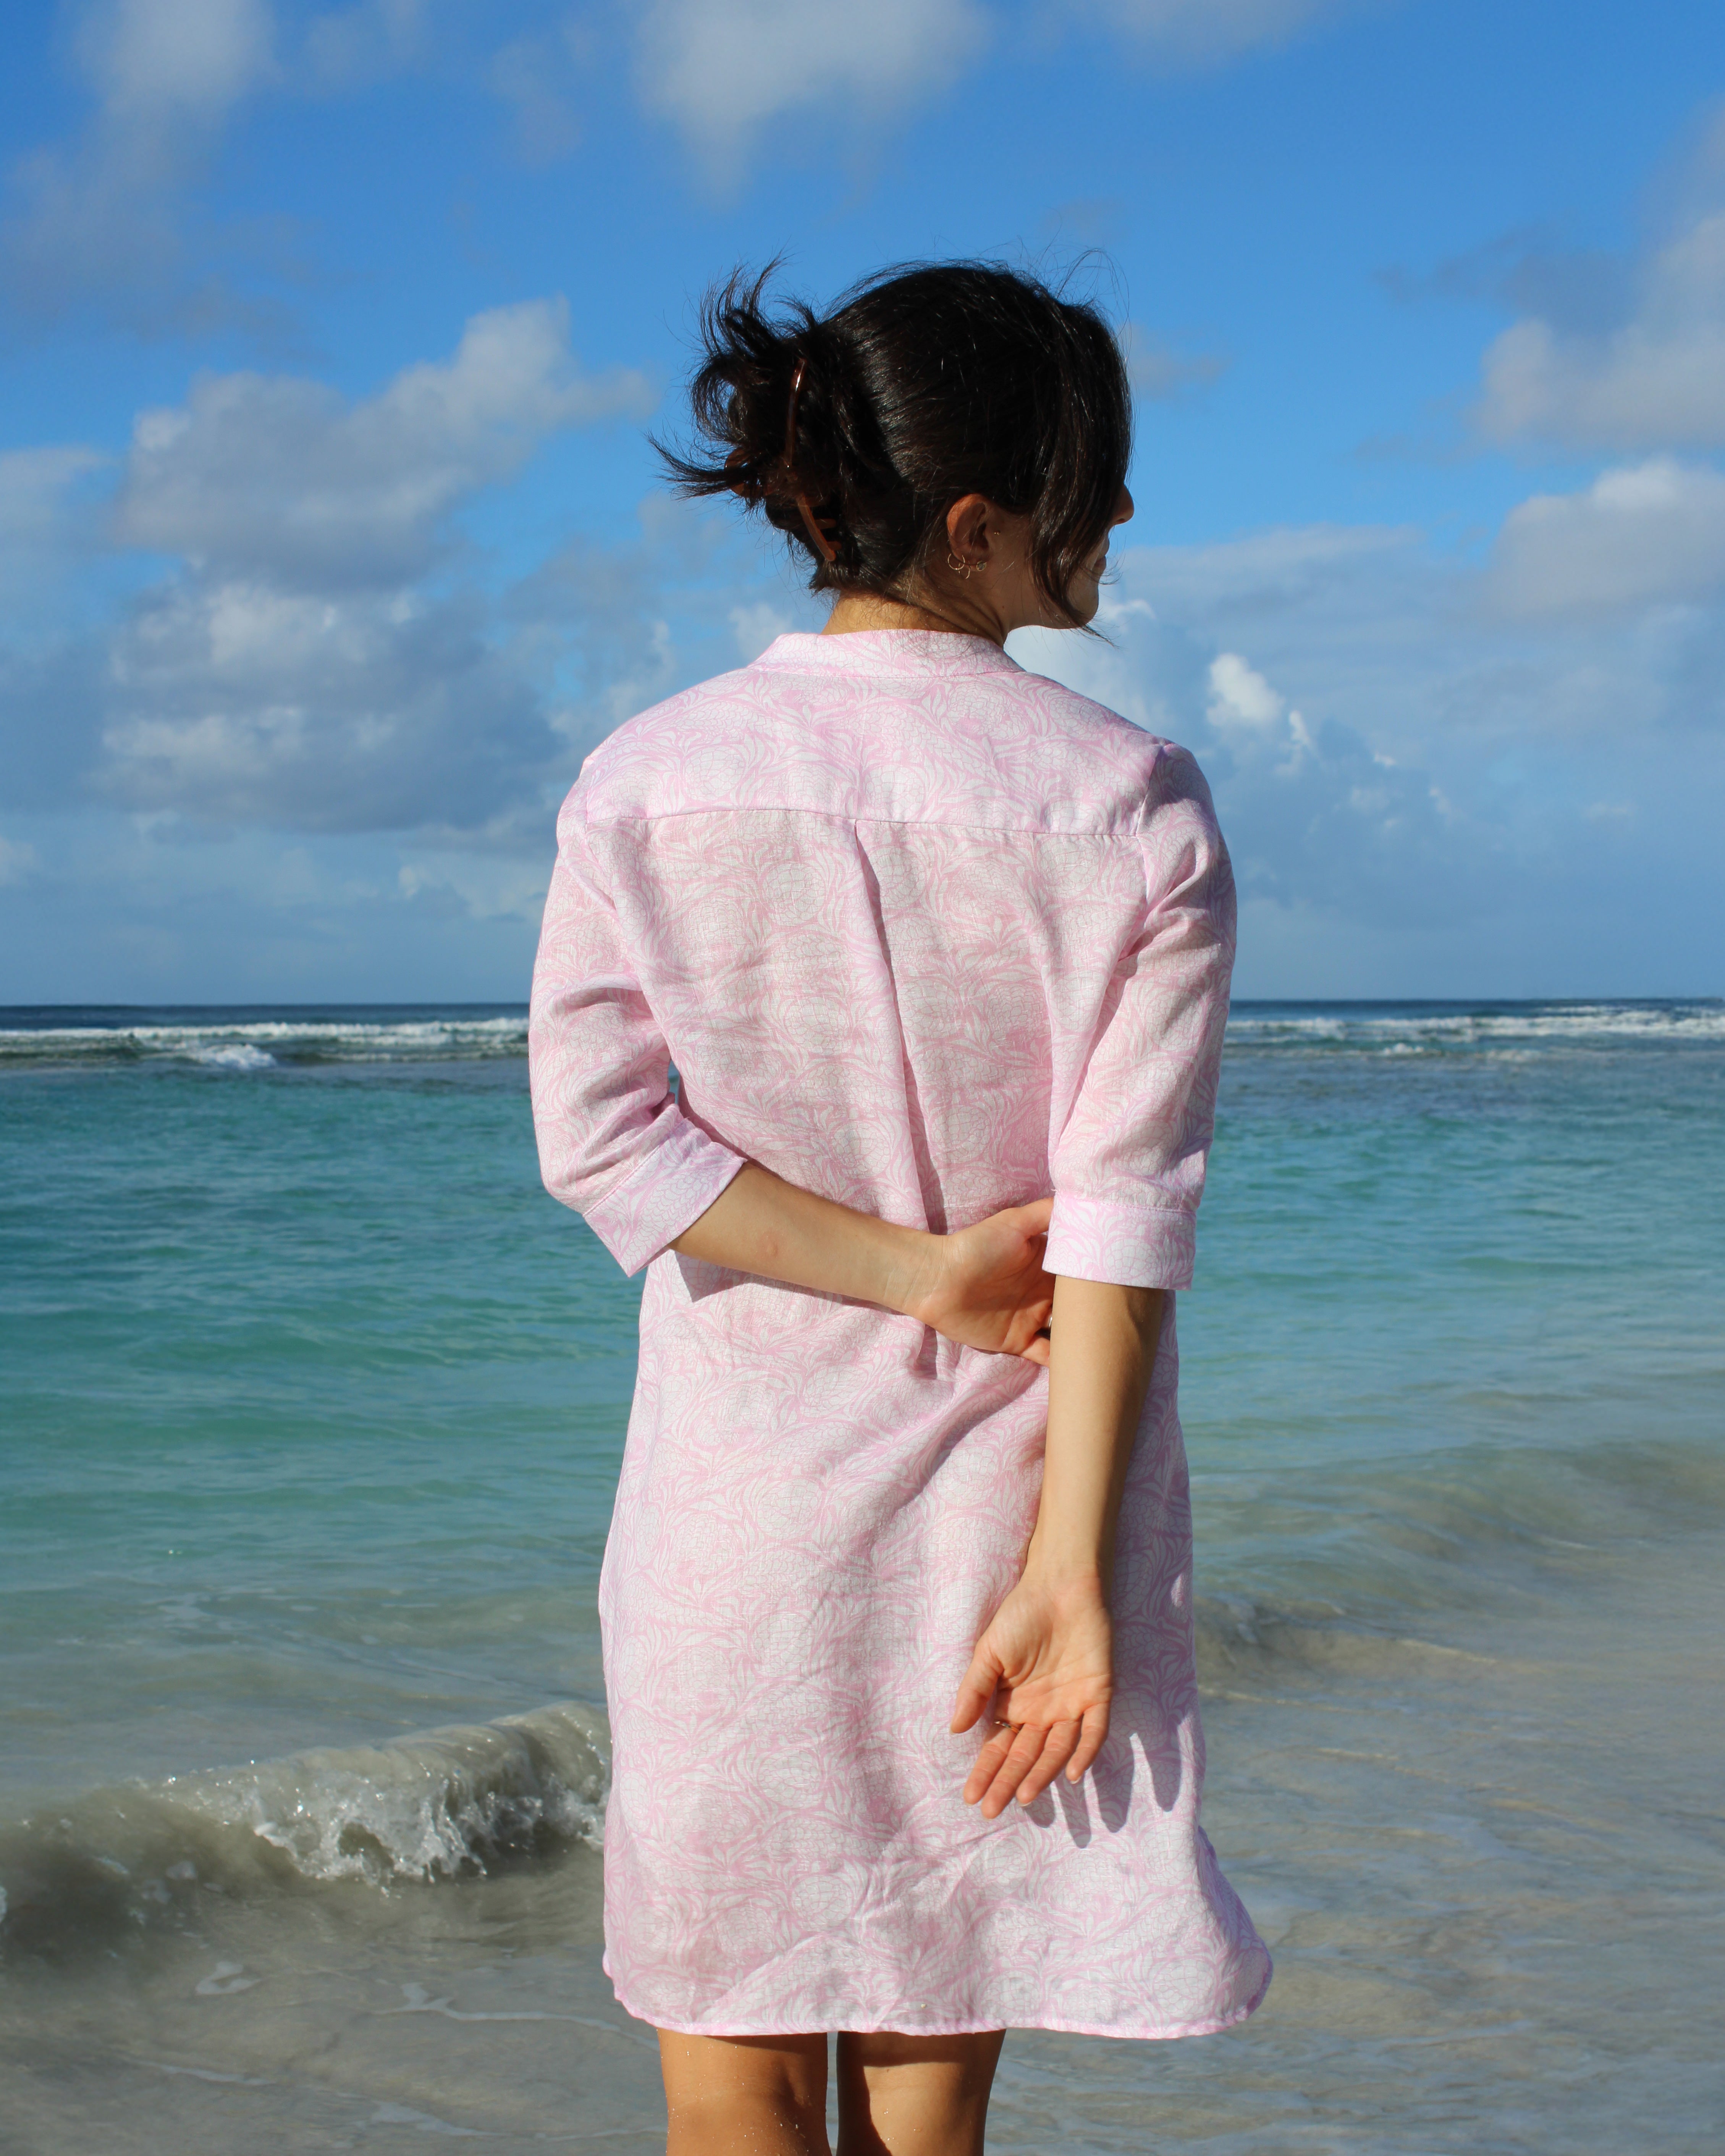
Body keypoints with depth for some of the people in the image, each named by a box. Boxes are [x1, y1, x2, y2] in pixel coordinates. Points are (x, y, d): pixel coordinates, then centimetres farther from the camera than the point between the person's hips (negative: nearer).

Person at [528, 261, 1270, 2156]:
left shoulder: (645, 785, -5)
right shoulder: (1135, 807, -10)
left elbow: (601, 1133, -10)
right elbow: (1127, 1214, -12)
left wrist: (916, 1271, -7)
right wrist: (1067, 1574, -10)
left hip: (743, 1504, 0)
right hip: (1004, 1491, 0)